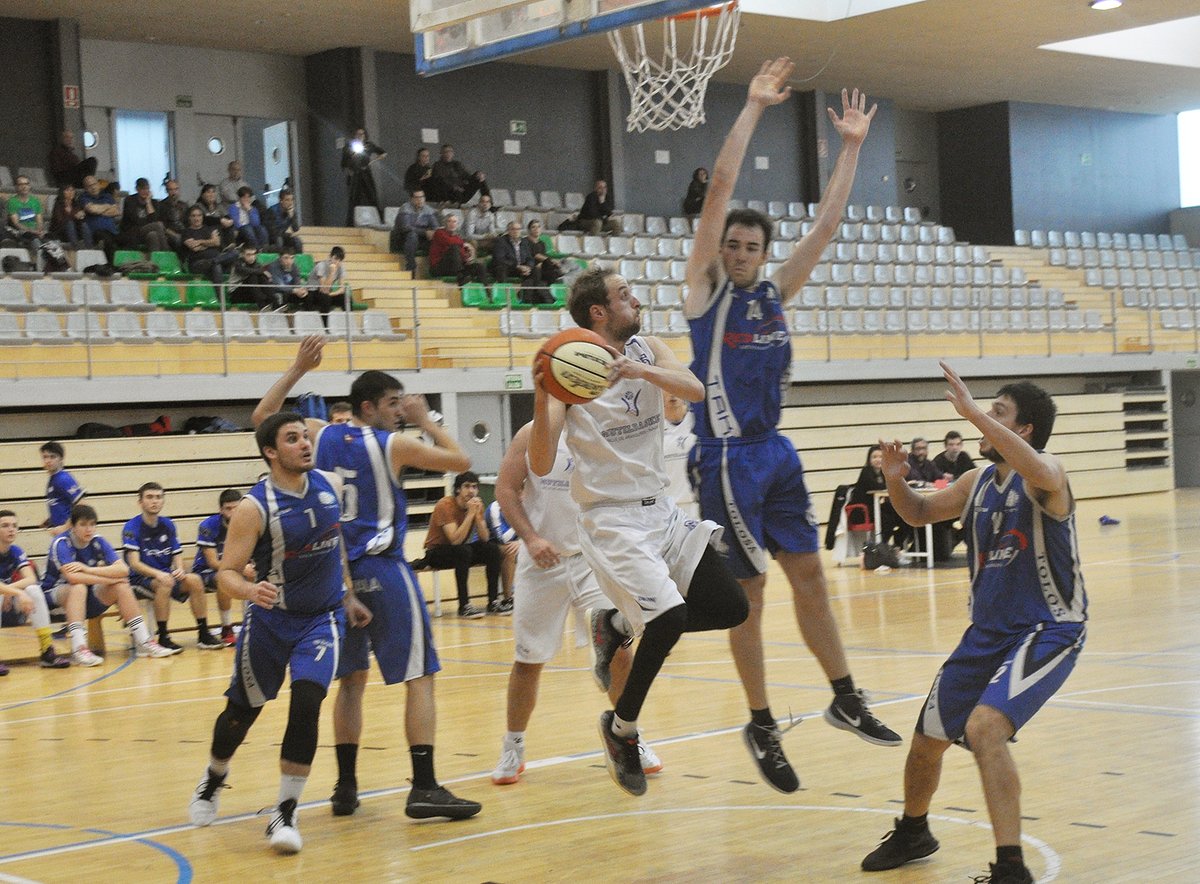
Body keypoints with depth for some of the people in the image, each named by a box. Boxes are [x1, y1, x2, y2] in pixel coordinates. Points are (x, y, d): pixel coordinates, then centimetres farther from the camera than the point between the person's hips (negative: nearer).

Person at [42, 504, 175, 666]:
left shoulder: (97, 542, -5)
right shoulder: (61, 543, -20)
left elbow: (123, 569, -17)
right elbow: (72, 577, -36)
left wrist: (88, 569, -27)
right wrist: (109, 579, -26)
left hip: (87, 598, 5)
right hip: (55, 595, -5)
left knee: (121, 587, -13)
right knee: (79, 587, -35)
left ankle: (143, 642, -8)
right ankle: (78, 649, -44)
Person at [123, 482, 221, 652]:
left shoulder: (168, 525, 9)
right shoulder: (132, 527, -8)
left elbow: (177, 557, 9)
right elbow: (134, 563, -17)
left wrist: (179, 569, -16)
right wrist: (158, 574, -33)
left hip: (166, 575, 5)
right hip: (140, 579, -5)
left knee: (195, 580, -19)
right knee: (164, 584, -35)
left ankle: (203, 635, -13)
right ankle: (163, 638, -25)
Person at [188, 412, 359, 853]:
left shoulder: (330, 485, -6)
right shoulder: (255, 507, -20)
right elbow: (226, 572, -20)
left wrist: (348, 597, 12)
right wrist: (249, 589, -41)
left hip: (323, 617, 2)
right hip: (270, 618, -2)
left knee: (306, 704, -18)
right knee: (242, 711, 13)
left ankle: (285, 813, -7)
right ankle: (213, 780, 44)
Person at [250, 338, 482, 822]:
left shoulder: (321, 435, 6)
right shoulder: (392, 444, -8)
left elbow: (261, 417, 21)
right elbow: (460, 461, 1)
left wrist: (298, 369, 19)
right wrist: (425, 421, 11)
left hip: (337, 570, 6)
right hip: (382, 569, -6)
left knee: (351, 679, 17)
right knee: (419, 678, -3)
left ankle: (345, 787, 16)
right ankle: (424, 789, -10)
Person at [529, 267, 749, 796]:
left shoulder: (647, 351, 4)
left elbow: (695, 390, -16)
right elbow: (541, 466, -19)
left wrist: (644, 371, -33)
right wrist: (541, 398, -34)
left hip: (661, 510, 6)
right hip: (612, 520, -6)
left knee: (731, 608, 1)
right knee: (670, 618, -22)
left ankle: (618, 625, 21)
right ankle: (621, 728, 2)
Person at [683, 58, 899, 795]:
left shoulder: (775, 293, 11)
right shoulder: (706, 288, -4)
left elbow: (827, 225, 12)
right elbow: (719, 190, -12)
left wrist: (852, 147, 10)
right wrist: (753, 109, -13)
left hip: (777, 452, 6)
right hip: (728, 457, -6)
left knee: (810, 574, 11)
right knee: (748, 593, 0)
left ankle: (846, 699, 21)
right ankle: (762, 728, 10)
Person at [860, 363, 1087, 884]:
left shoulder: (1044, 476, -17)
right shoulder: (980, 480, 5)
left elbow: (1040, 474, -44)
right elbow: (919, 513, 20)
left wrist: (971, 410, -45)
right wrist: (896, 482, -3)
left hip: (1048, 631, -8)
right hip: (987, 631, 8)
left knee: (983, 726, -31)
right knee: (927, 738, 16)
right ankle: (912, 833, 45)